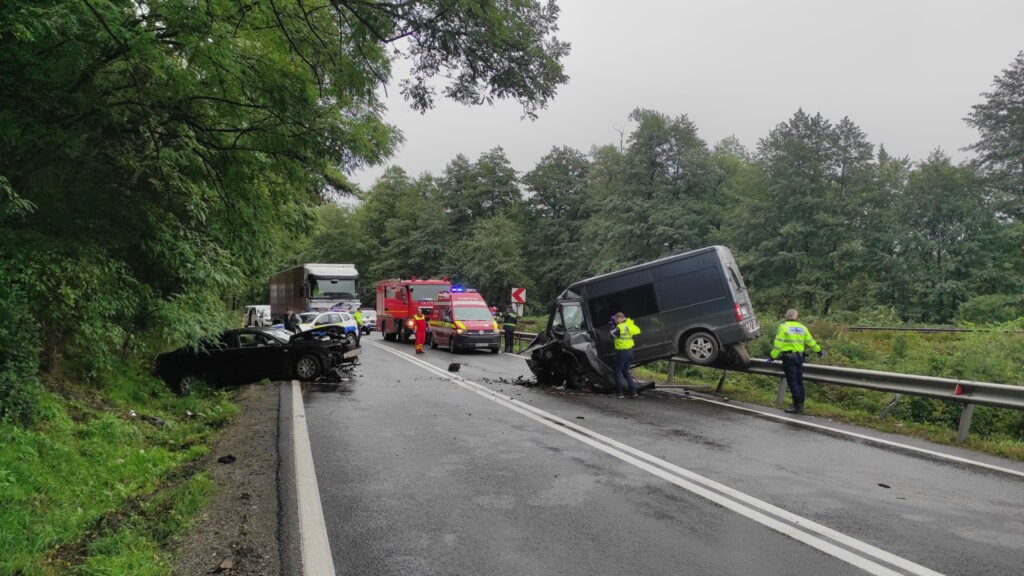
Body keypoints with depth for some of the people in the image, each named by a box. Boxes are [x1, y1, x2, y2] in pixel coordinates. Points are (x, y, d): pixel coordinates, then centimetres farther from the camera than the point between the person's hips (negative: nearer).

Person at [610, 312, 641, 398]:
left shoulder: (620, 327, -17)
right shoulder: (629, 325, 8)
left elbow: (612, 335, -11)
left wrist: (613, 326, 1)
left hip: (622, 352, -8)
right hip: (630, 351, 8)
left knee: (618, 372, 3)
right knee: (626, 372, 18)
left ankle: (619, 393, 3)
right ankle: (633, 392, 10)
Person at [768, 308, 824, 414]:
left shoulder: (783, 327, -7)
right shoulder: (802, 327, 10)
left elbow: (778, 343, -13)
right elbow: (810, 341, 17)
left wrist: (773, 356, -10)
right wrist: (819, 350, 32)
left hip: (788, 357, -6)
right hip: (799, 356, 6)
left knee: (792, 381, -4)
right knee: (799, 381, 14)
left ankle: (797, 406, -6)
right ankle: (800, 404, 21)